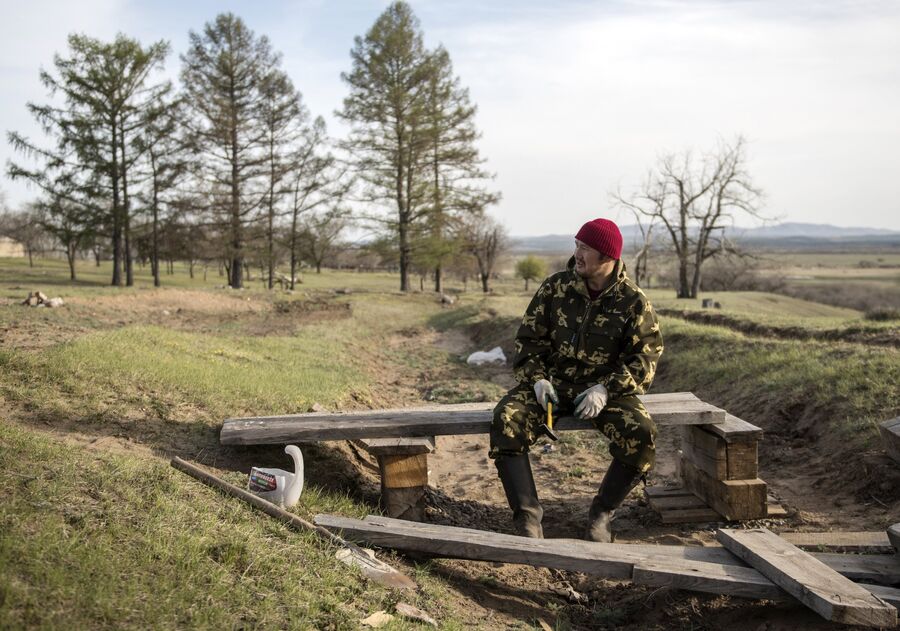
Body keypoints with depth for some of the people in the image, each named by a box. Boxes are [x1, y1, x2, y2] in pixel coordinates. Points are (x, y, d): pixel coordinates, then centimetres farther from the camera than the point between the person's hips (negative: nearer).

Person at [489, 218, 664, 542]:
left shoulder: (633, 300, -4)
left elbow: (646, 356, -6)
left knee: (642, 436, -28)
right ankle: (527, 514, -18)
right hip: (552, 384, 1)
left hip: (605, 389, -1)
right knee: (505, 421, -26)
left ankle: (601, 514, -5)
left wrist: (606, 389, -19)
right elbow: (528, 337, 6)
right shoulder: (555, 287, 1)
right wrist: (537, 378, -11)